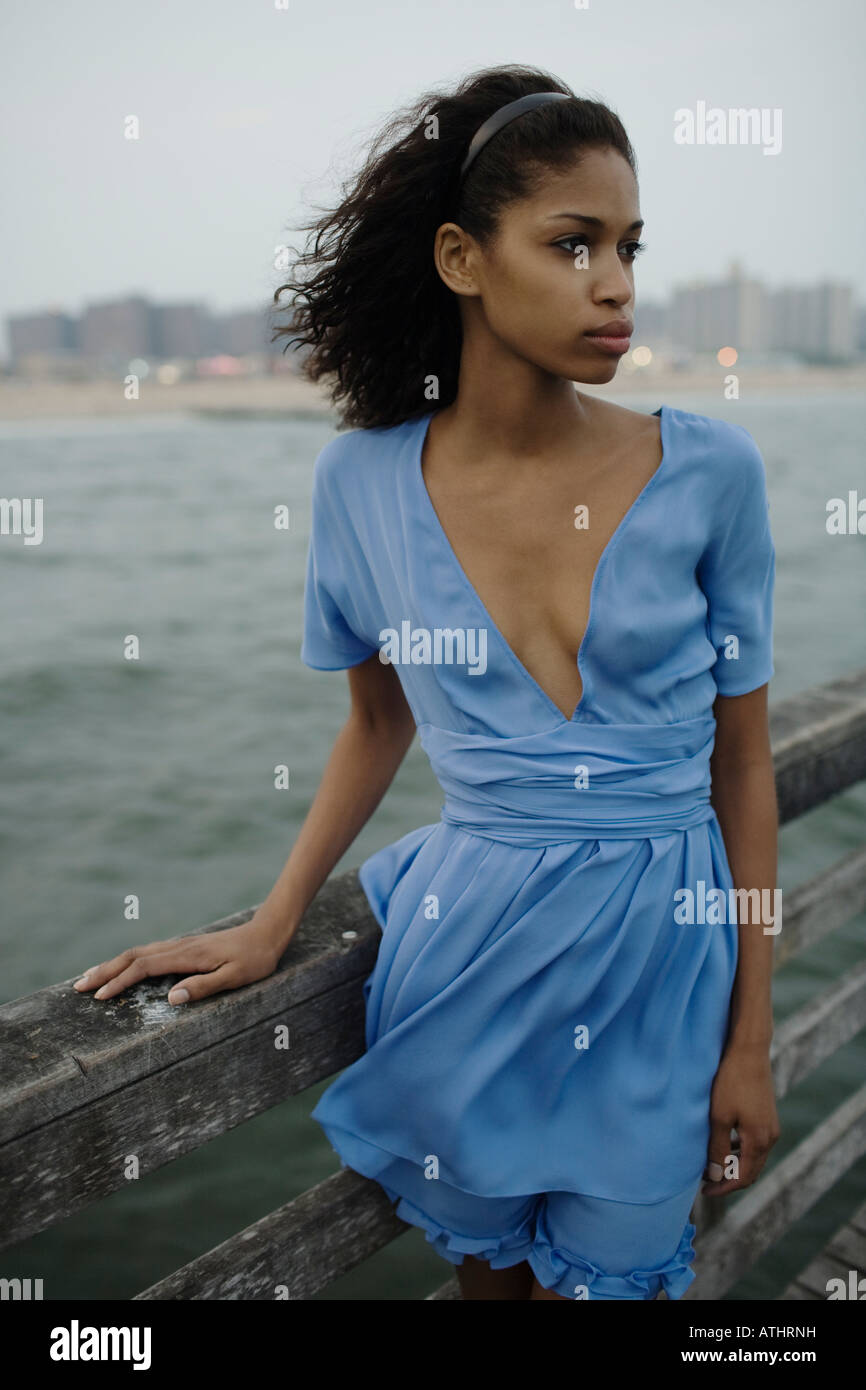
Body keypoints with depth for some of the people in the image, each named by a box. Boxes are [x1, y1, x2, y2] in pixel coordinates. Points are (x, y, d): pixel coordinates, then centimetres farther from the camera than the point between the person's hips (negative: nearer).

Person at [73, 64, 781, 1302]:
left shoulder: (710, 472, -10)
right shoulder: (365, 480, -7)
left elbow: (743, 759, -3)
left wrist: (752, 1037, -2)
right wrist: (270, 925, 5)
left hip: (663, 952, 0)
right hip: (465, 942, 1)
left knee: (606, 1273, 15)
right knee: (483, 1257, 20)